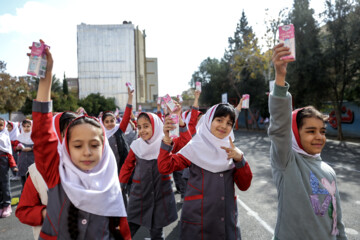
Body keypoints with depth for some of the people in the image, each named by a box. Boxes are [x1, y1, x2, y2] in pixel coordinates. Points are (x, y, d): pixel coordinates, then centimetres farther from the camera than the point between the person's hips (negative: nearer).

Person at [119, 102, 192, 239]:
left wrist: (180, 121, -32)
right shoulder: (136, 145, -1)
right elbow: (127, 167, 8)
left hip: (161, 194, -1)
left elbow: (185, 141, -22)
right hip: (139, 194, 2)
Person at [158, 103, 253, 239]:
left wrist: (240, 159, -15)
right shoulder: (195, 147, -6)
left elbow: (244, 185, 0)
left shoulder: (231, 151, 7)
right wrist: (167, 138, -27)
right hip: (198, 220, -4)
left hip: (228, 219, 4)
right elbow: (165, 168, -16)